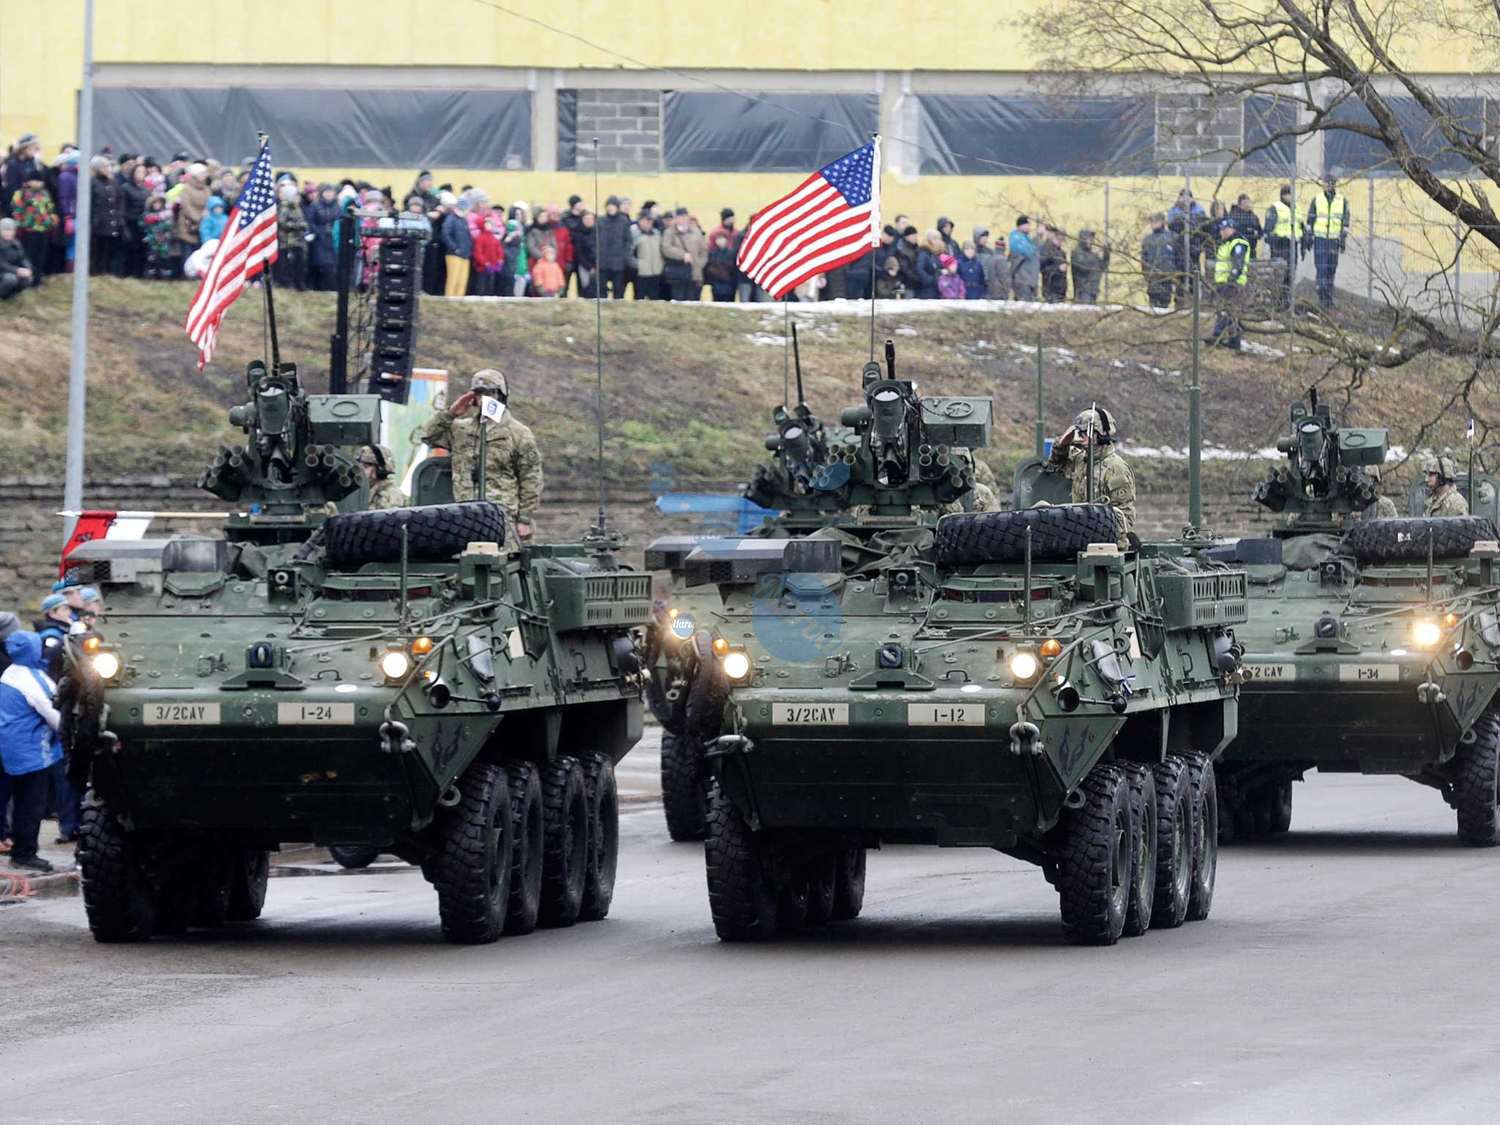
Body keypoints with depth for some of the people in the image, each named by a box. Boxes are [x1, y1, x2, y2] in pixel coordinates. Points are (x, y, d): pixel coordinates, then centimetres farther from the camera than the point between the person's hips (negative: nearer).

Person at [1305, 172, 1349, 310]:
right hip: (1319, 239, -1)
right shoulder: (1316, 200, 3)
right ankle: (1324, 297, -12)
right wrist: (1308, 238, 5)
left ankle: (1328, 298, 13)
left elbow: (1345, 221, 6)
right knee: (1321, 268, -10)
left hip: (1334, 240, 1)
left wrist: (1343, 239, -1)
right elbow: (1310, 220, 7)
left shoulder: (1342, 201, 4)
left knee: (1331, 270, 5)